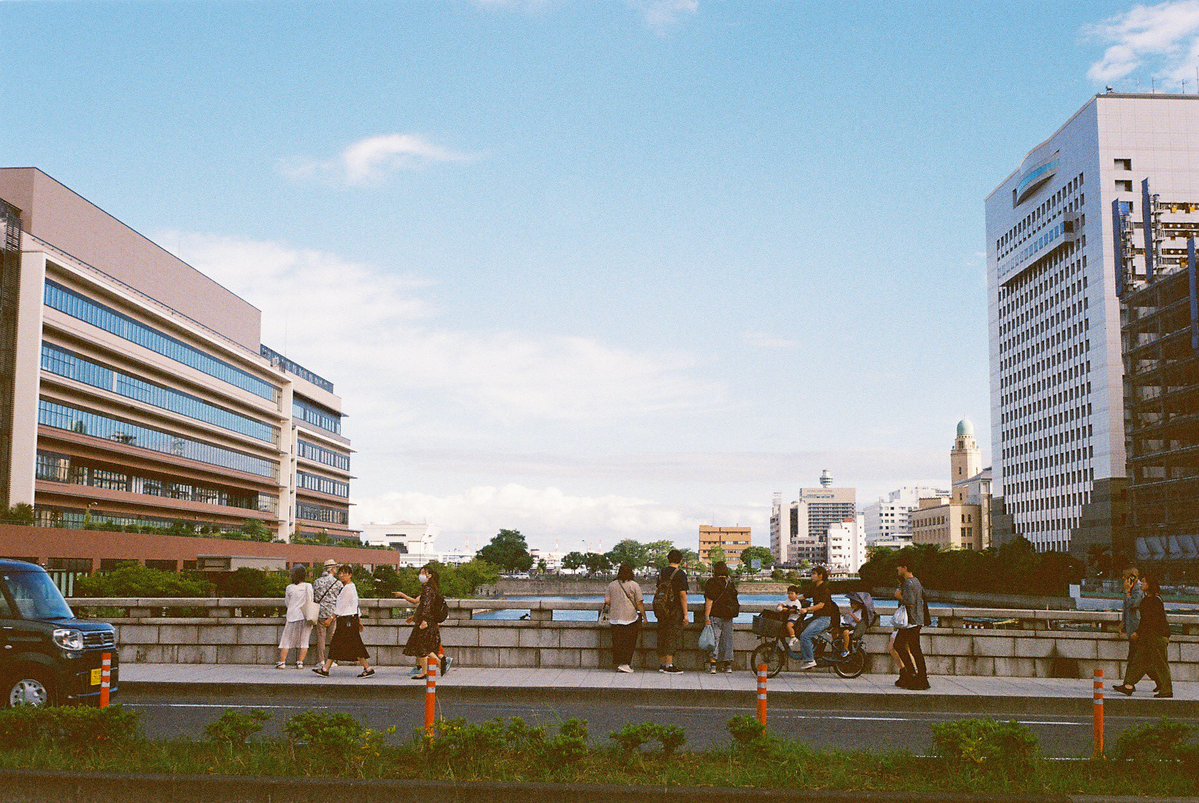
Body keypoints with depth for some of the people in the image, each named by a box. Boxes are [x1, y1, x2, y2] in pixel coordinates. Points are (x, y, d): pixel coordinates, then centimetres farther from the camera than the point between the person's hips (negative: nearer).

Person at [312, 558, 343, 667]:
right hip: (332, 613, -2)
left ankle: (321, 661, 4)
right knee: (331, 637, 5)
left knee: (321, 637, 4)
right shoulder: (337, 583, -2)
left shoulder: (317, 582, 6)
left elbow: (312, 597, 9)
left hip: (320, 613, 2)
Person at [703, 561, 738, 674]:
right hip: (728, 617, 5)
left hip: (715, 615, -5)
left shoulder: (712, 583, -9)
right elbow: (734, 600, 15)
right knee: (727, 639, 12)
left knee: (714, 639, -4)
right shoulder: (730, 583, 8)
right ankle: (728, 665, 17)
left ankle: (712, 665, -10)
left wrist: (707, 617, -15)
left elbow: (709, 601, -14)